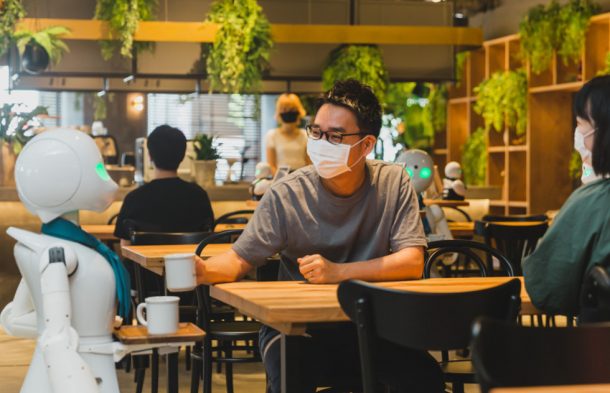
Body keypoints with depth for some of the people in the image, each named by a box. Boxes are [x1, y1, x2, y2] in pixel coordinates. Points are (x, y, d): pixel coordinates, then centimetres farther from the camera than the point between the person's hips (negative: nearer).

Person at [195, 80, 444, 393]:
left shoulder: (393, 183, -3)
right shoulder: (287, 195, -7)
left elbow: (412, 263, -11)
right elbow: (240, 259, -4)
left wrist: (338, 272, -22)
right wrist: (206, 271, -28)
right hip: (296, 328, -1)